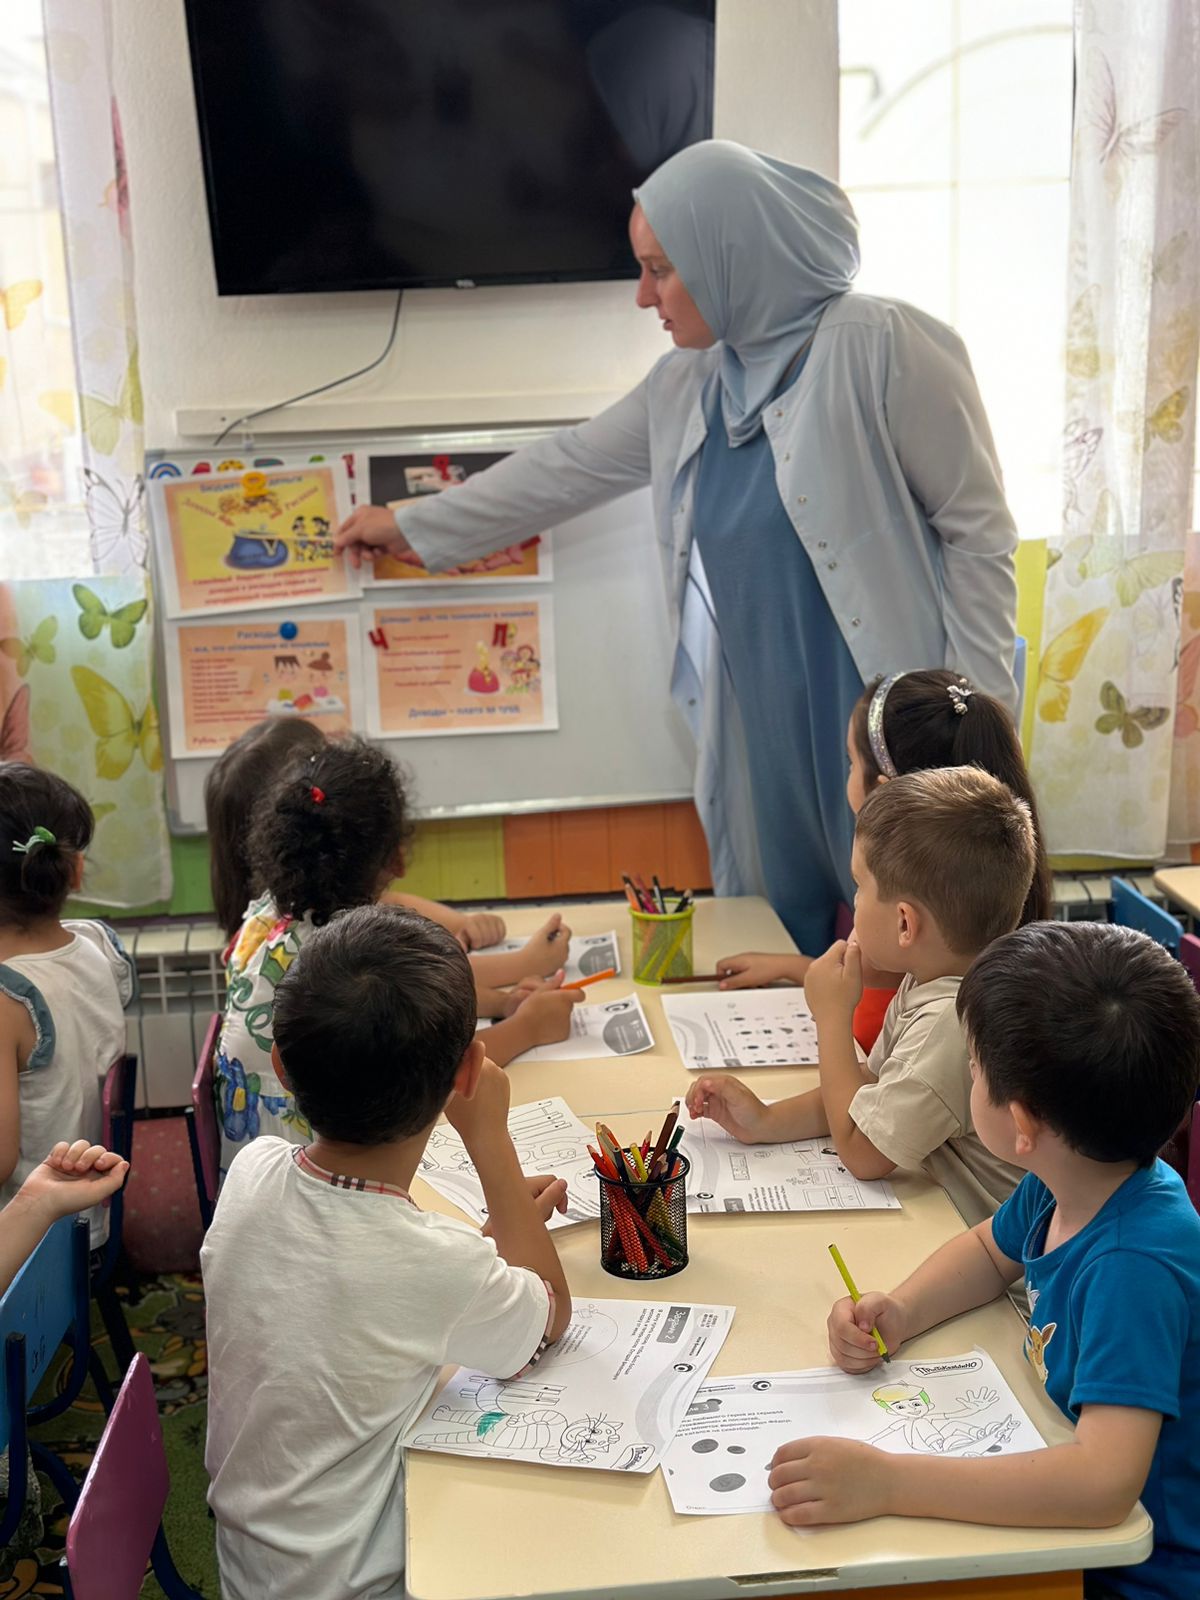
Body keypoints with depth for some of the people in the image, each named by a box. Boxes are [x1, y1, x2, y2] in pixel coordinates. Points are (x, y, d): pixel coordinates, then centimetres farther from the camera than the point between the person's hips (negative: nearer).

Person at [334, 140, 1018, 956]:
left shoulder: (882, 347, -11)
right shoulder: (687, 383, 10)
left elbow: (979, 530, -9)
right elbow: (568, 467, 22)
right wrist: (412, 525, 28)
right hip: (757, 727, 7)